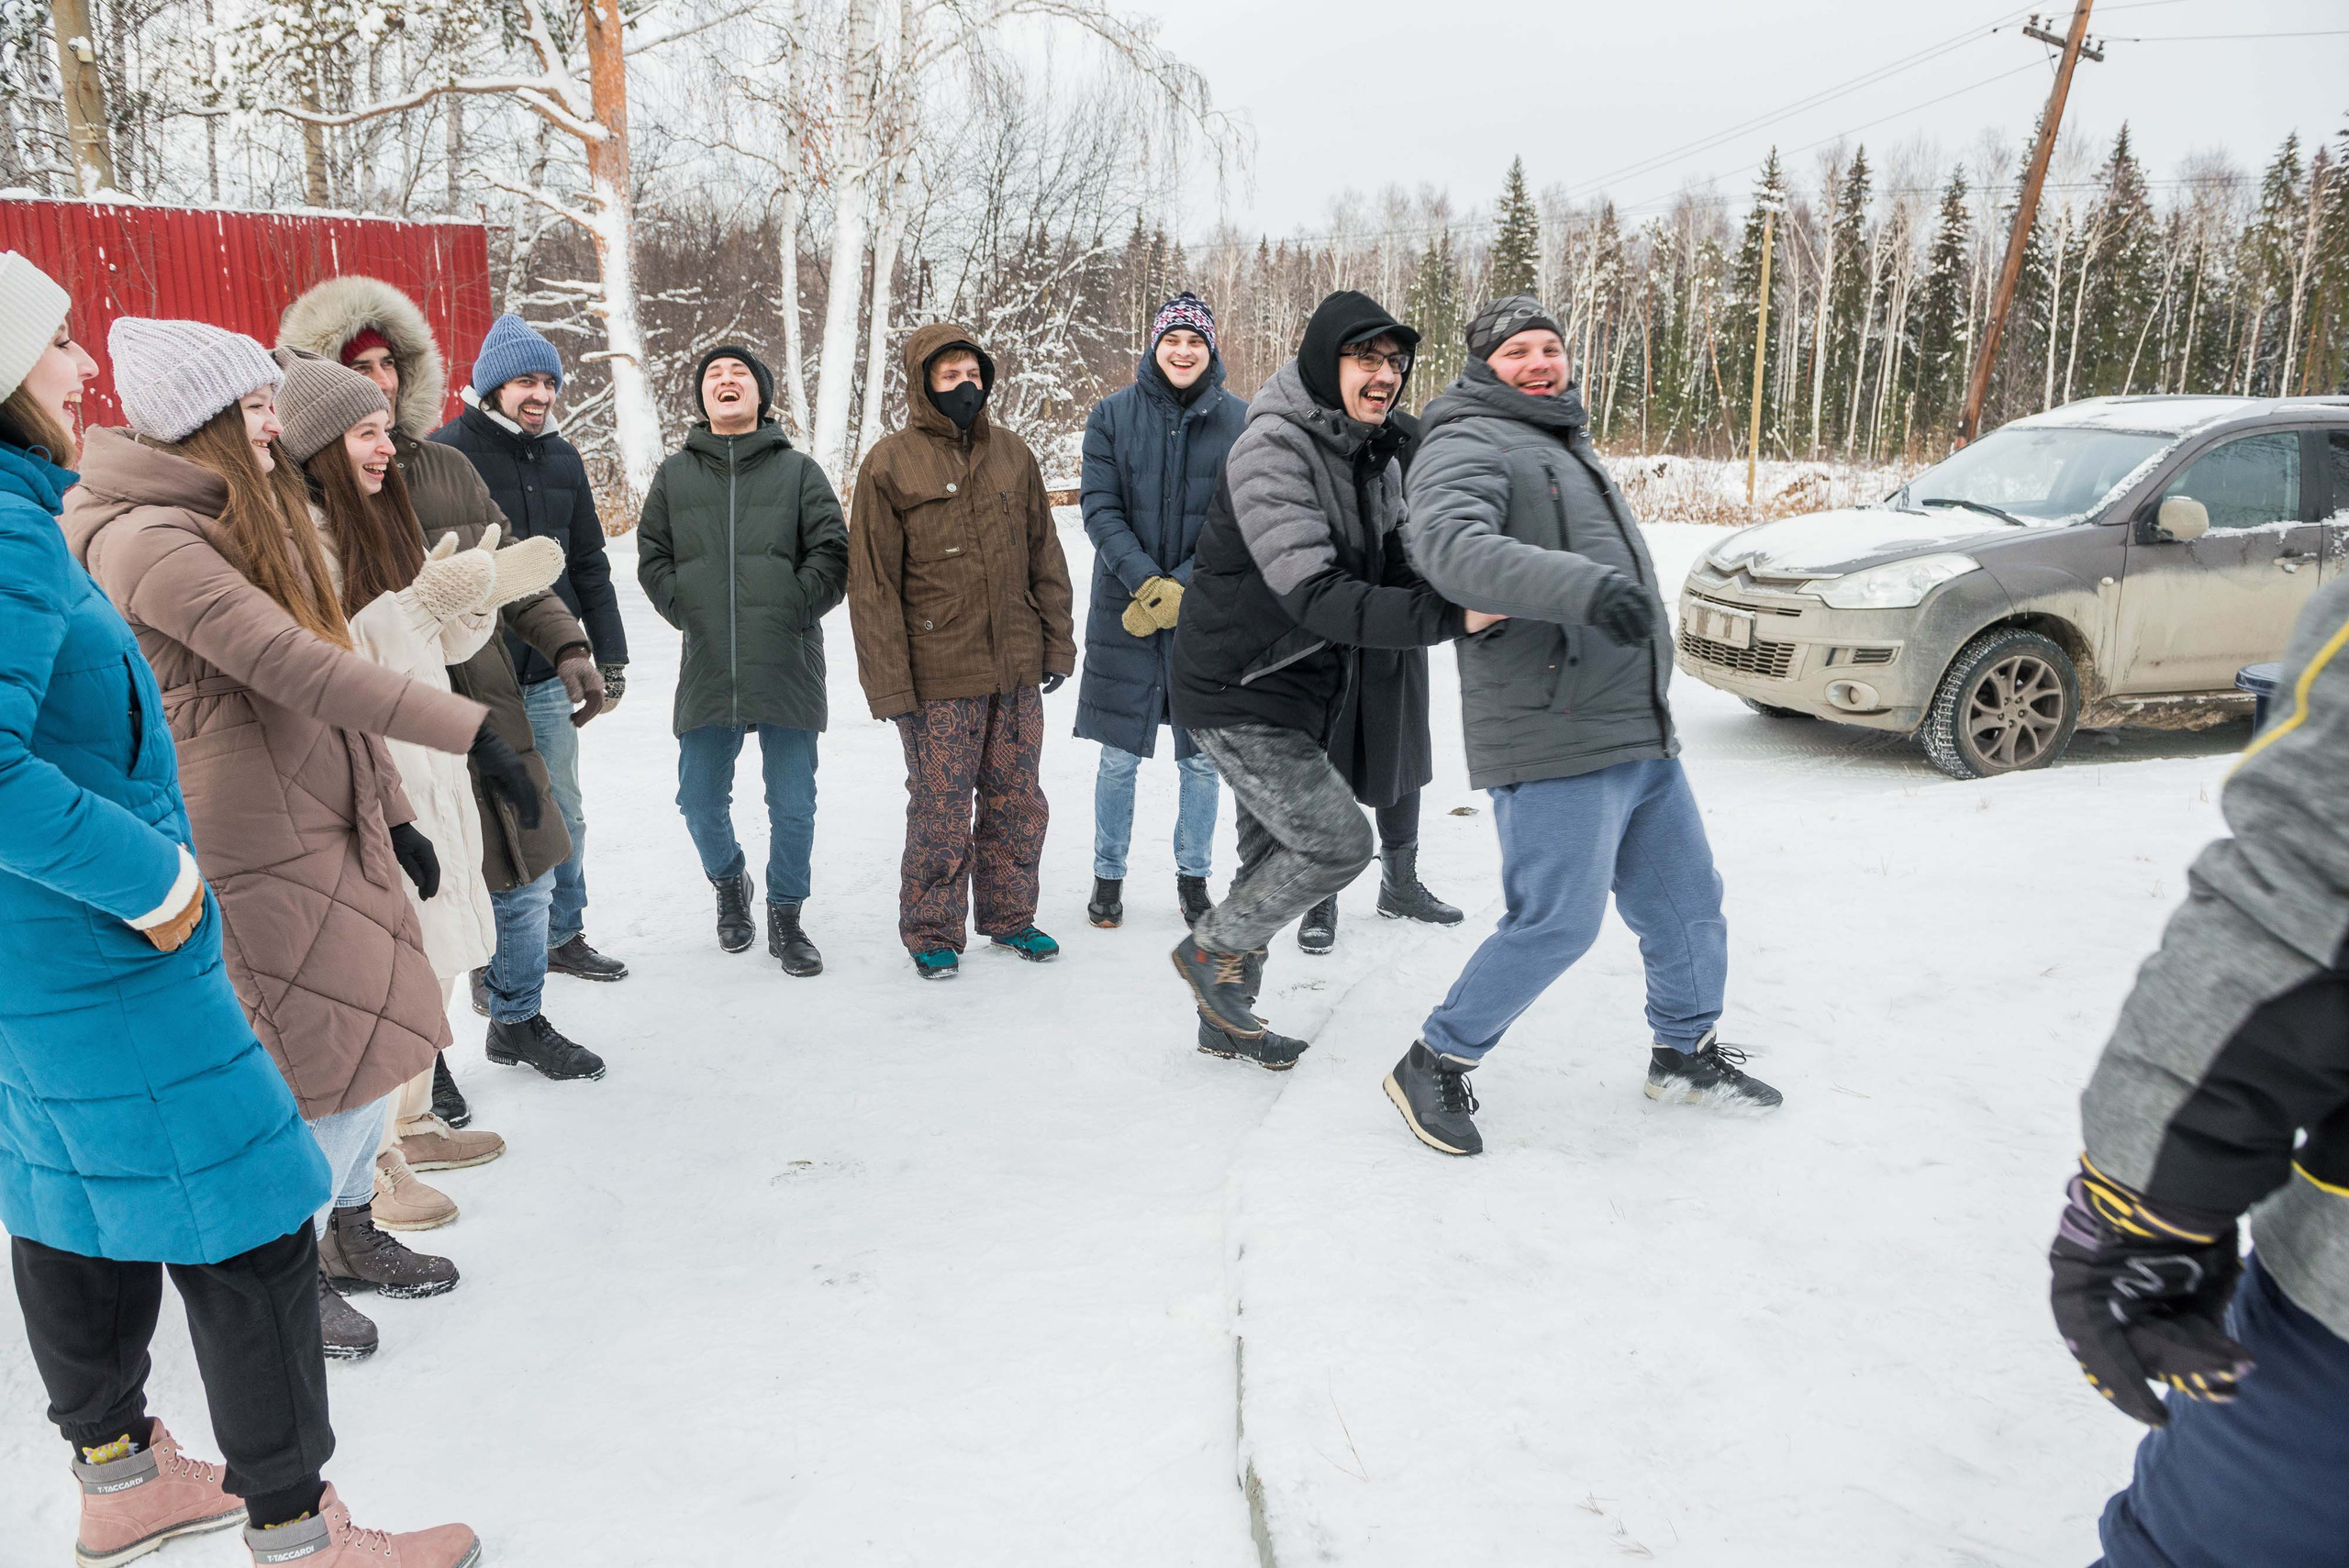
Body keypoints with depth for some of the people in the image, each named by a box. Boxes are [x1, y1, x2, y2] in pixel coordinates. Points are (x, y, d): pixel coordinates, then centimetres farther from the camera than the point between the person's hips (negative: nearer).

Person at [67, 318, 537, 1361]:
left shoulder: (247, 520, 15)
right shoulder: (146, 541, -16)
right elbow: (295, 668, -26)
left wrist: (392, 809, 15)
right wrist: (467, 727, -28)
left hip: (336, 825, 9)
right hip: (259, 847, -9)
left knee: (378, 1034, 15)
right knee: (326, 1068, 0)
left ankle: (353, 1232, 34)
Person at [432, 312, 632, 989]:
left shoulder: (562, 458, 10)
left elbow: (590, 565, 16)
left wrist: (610, 655, 13)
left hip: (550, 677, 5)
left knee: (563, 816, 14)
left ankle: (562, 935, 30)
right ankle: (493, 958, 17)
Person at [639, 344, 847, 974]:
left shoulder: (798, 471, 6)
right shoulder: (674, 475, 12)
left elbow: (832, 552, 1)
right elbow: (651, 557, 13)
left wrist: (796, 609, -8)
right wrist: (684, 610, 0)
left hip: (788, 667, -2)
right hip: (707, 670, 2)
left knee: (793, 806, 2)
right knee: (700, 801, 8)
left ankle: (785, 917, 20)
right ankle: (729, 882, 37)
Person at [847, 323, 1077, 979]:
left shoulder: (1012, 453, 7)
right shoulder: (890, 464, -5)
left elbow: (1044, 556, 12)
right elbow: (873, 583, -6)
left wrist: (1057, 646, 9)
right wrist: (890, 683, -10)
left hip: (1016, 668, 4)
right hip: (938, 676, -4)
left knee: (1017, 801, 12)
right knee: (941, 809, 3)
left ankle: (1009, 914, 30)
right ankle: (933, 932, 20)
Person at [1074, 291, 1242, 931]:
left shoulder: (1239, 421, 0)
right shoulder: (1112, 415, 0)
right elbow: (1100, 510, -4)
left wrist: (1183, 590, -14)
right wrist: (1146, 581, -17)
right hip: (1125, 613, 0)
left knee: (1202, 758, 8)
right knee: (1119, 758, 6)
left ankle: (1193, 877, 25)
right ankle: (1108, 877, 23)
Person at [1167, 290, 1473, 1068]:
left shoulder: (1375, 455, 6)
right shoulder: (1272, 450, -23)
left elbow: (1401, 568, 5)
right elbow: (1315, 596, -32)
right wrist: (1451, 618, -40)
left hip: (1302, 693, 9)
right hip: (1237, 695, -9)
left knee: (1275, 855, 15)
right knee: (1337, 840, -12)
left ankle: (1225, 1016, 32)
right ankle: (1211, 950, 11)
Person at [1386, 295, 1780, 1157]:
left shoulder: (1570, 446, 22)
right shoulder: (1467, 446, -10)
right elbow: (1448, 543, -31)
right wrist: (1581, 585, -42)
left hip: (1641, 733, 10)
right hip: (1553, 739, -9)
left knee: (1687, 898, 17)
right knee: (1557, 923, -10)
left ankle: (1686, 1051, 37)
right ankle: (1434, 1065, 6)